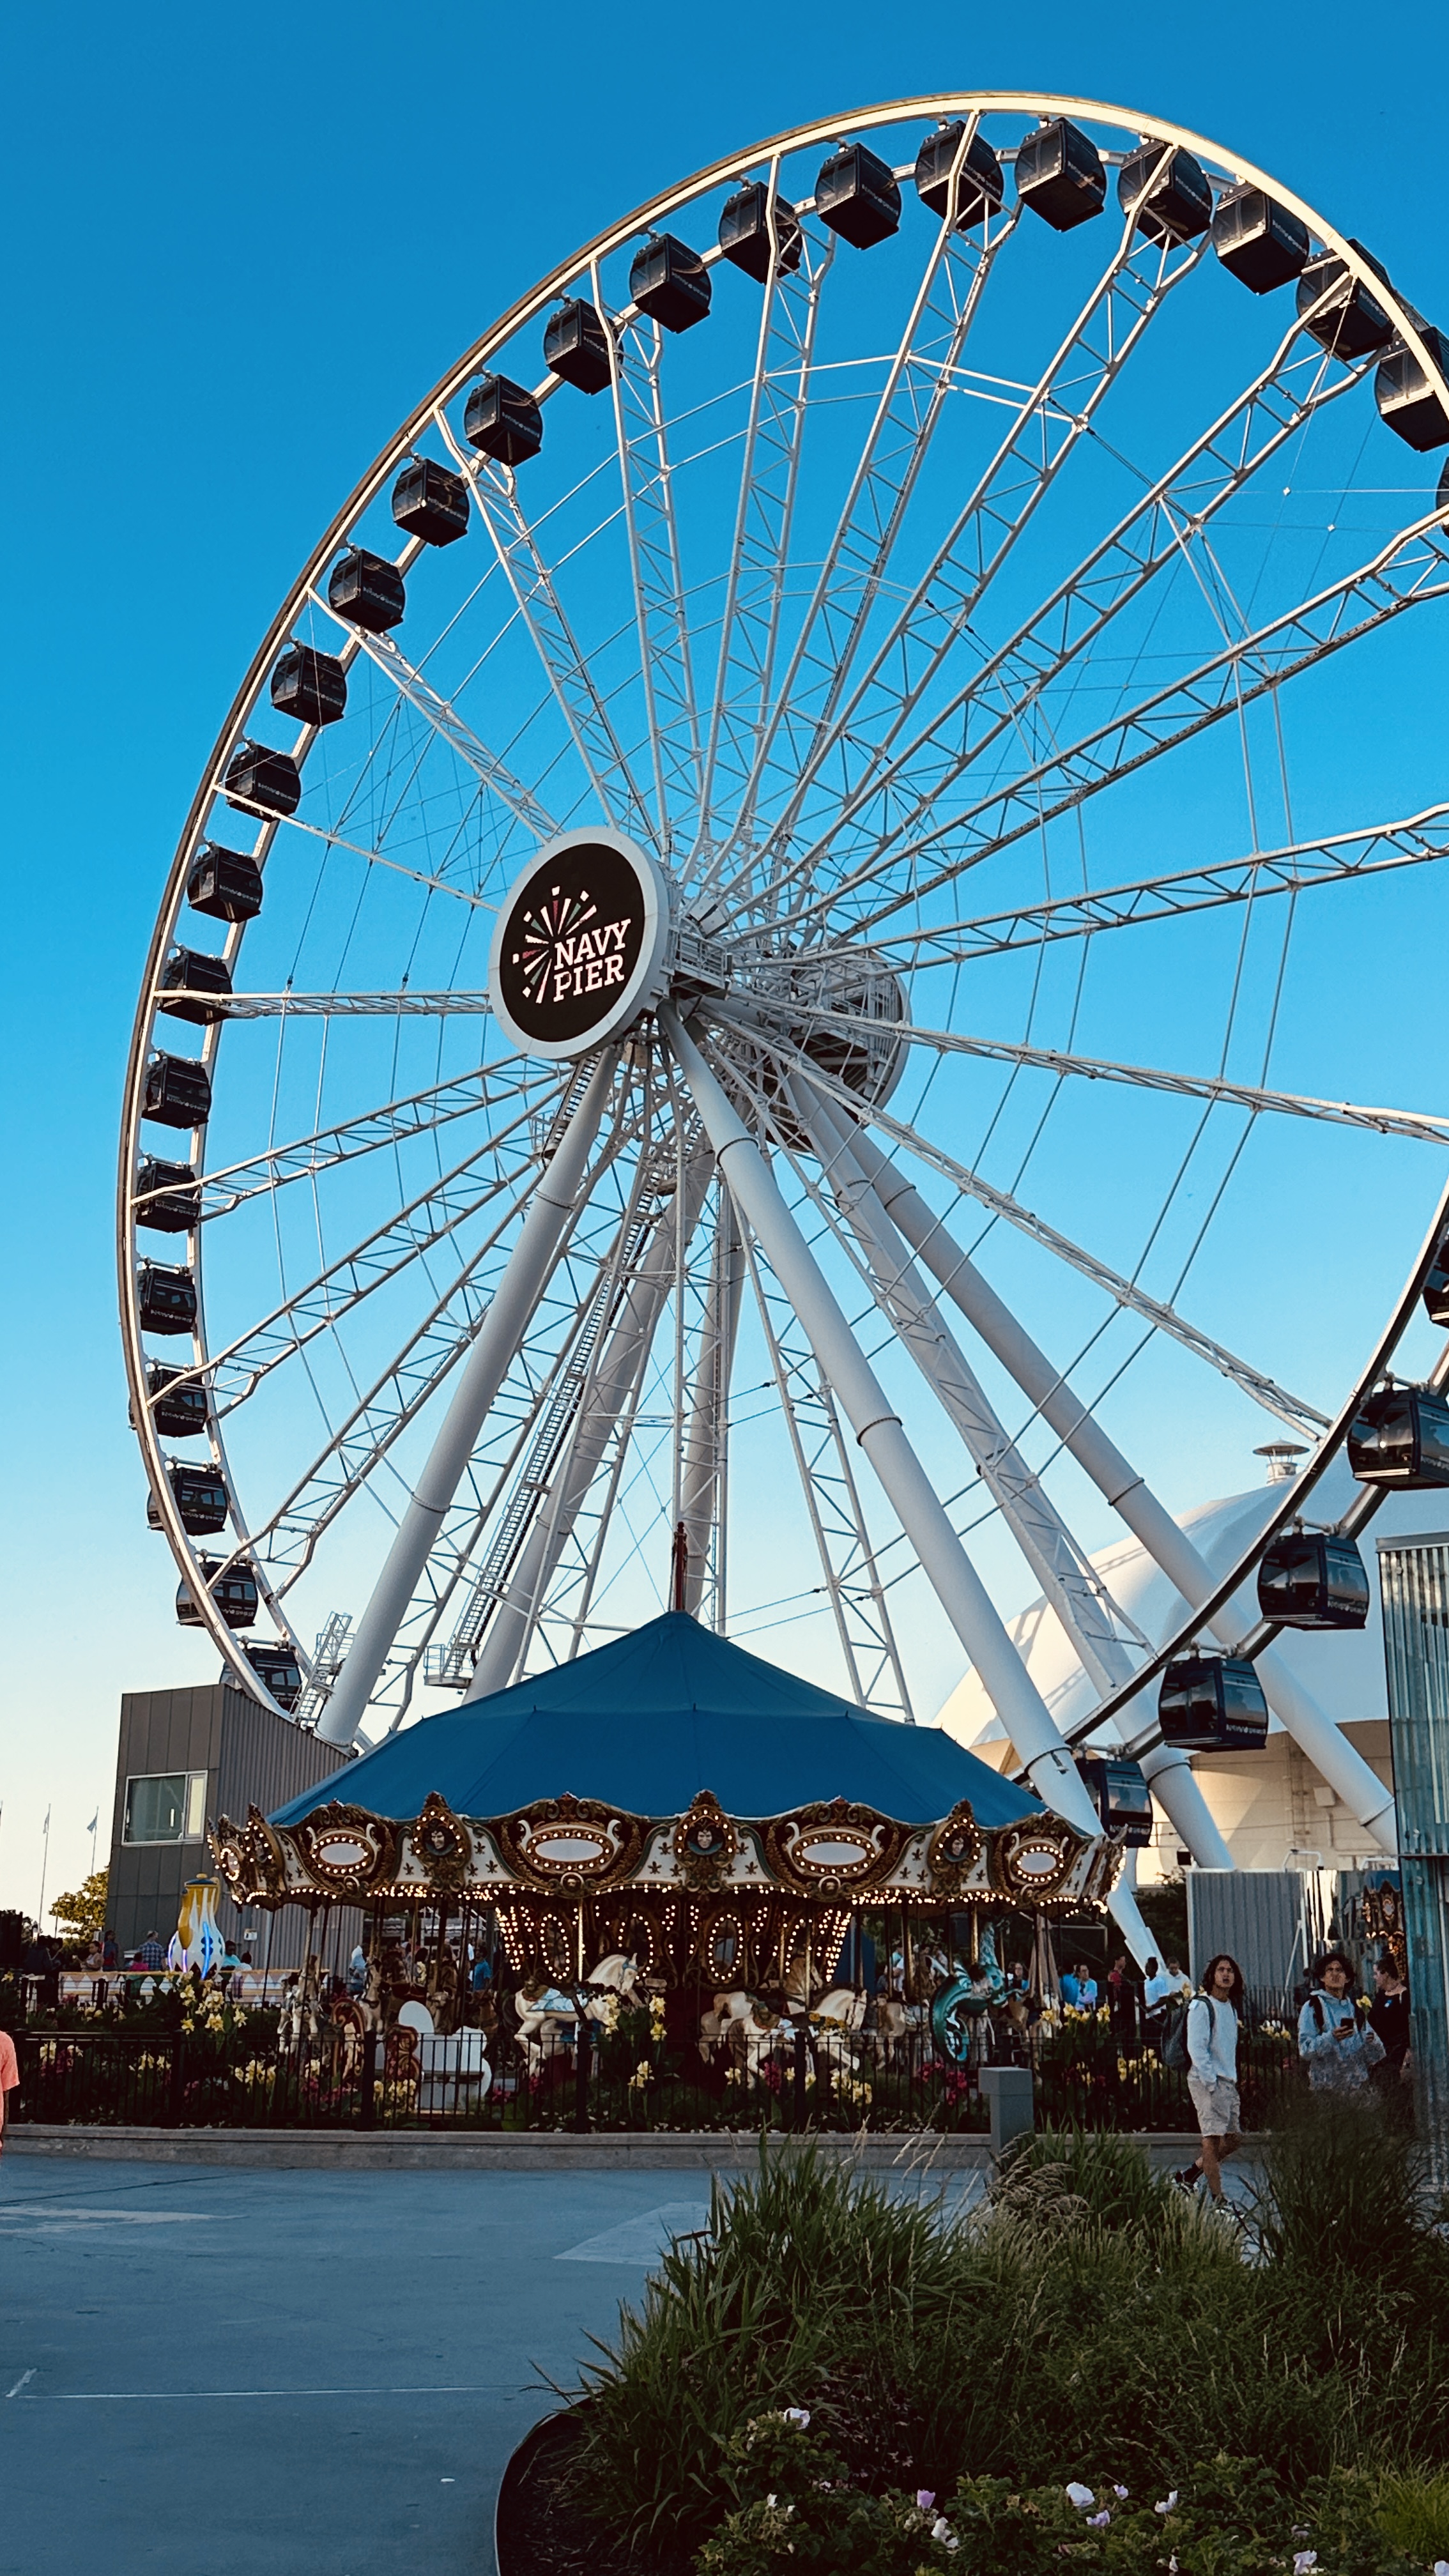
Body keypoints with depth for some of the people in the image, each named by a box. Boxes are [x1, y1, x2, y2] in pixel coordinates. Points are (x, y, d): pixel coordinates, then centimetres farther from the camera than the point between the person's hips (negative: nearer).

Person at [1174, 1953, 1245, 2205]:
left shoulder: (1231, 2007, 16)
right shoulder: (1201, 2006, -9)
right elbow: (1196, 2048, -14)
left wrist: (1232, 2080, 13)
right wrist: (1211, 2082, -18)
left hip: (1228, 2081, 9)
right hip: (1207, 2080, -9)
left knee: (1233, 2139, 9)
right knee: (1213, 2139, -9)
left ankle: (1188, 2175, 22)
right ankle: (1218, 2202, -7)